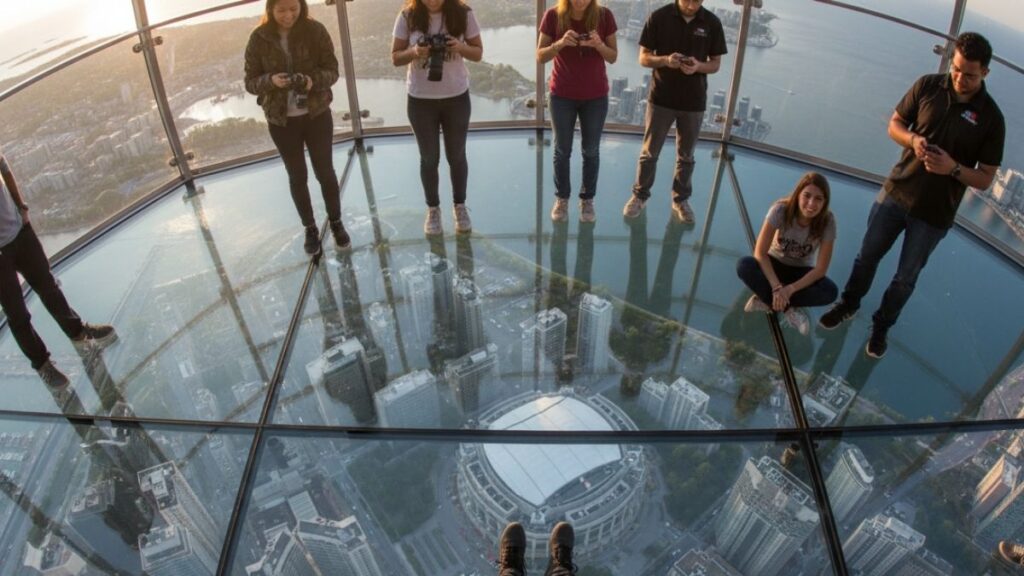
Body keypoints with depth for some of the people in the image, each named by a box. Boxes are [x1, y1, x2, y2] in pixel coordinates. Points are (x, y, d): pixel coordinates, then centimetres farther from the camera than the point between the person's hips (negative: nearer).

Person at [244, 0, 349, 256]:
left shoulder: (315, 30, -8)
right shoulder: (259, 38, -8)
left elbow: (332, 70, -6)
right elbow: (250, 82, -4)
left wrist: (313, 80, -27)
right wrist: (271, 80, -25)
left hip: (317, 114, 0)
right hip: (281, 121, 1)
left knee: (325, 172, 8)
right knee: (297, 177, 11)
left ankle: (336, 223, 28)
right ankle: (310, 229, 27)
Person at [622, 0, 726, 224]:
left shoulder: (712, 23, -3)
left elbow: (715, 64, 3)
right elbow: (644, 58, -4)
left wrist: (698, 66, -19)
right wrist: (665, 60, -24)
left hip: (694, 102, 2)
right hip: (661, 98, -1)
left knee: (686, 155, 12)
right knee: (649, 152, 8)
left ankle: (681, 199, 28)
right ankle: (640, 195, 24)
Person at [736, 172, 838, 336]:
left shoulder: (827, 221, -23)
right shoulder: (781, 210, -26)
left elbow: (821, 269, -19)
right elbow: (760, 252, -24)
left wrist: (790, 289, -29)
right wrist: (777, 287, -34)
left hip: (801, 271, 1)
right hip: (775, 264, -1)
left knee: (830, 291, -30)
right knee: (744, 265, -33)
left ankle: (766, 300, -20)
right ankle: (789, 310, -23)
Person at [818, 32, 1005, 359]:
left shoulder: (990, 118, -12)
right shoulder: (928, 86, -7)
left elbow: (985, 179, -7)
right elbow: (894, 124, 4)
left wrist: (953, 168, -26)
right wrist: (913, 139, -18)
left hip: (935, 214, -2)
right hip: (895, 193, 2)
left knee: (905, 278, 12)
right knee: (867, 256, 16)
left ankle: (881, 327, 32)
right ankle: (848, 305, 40)